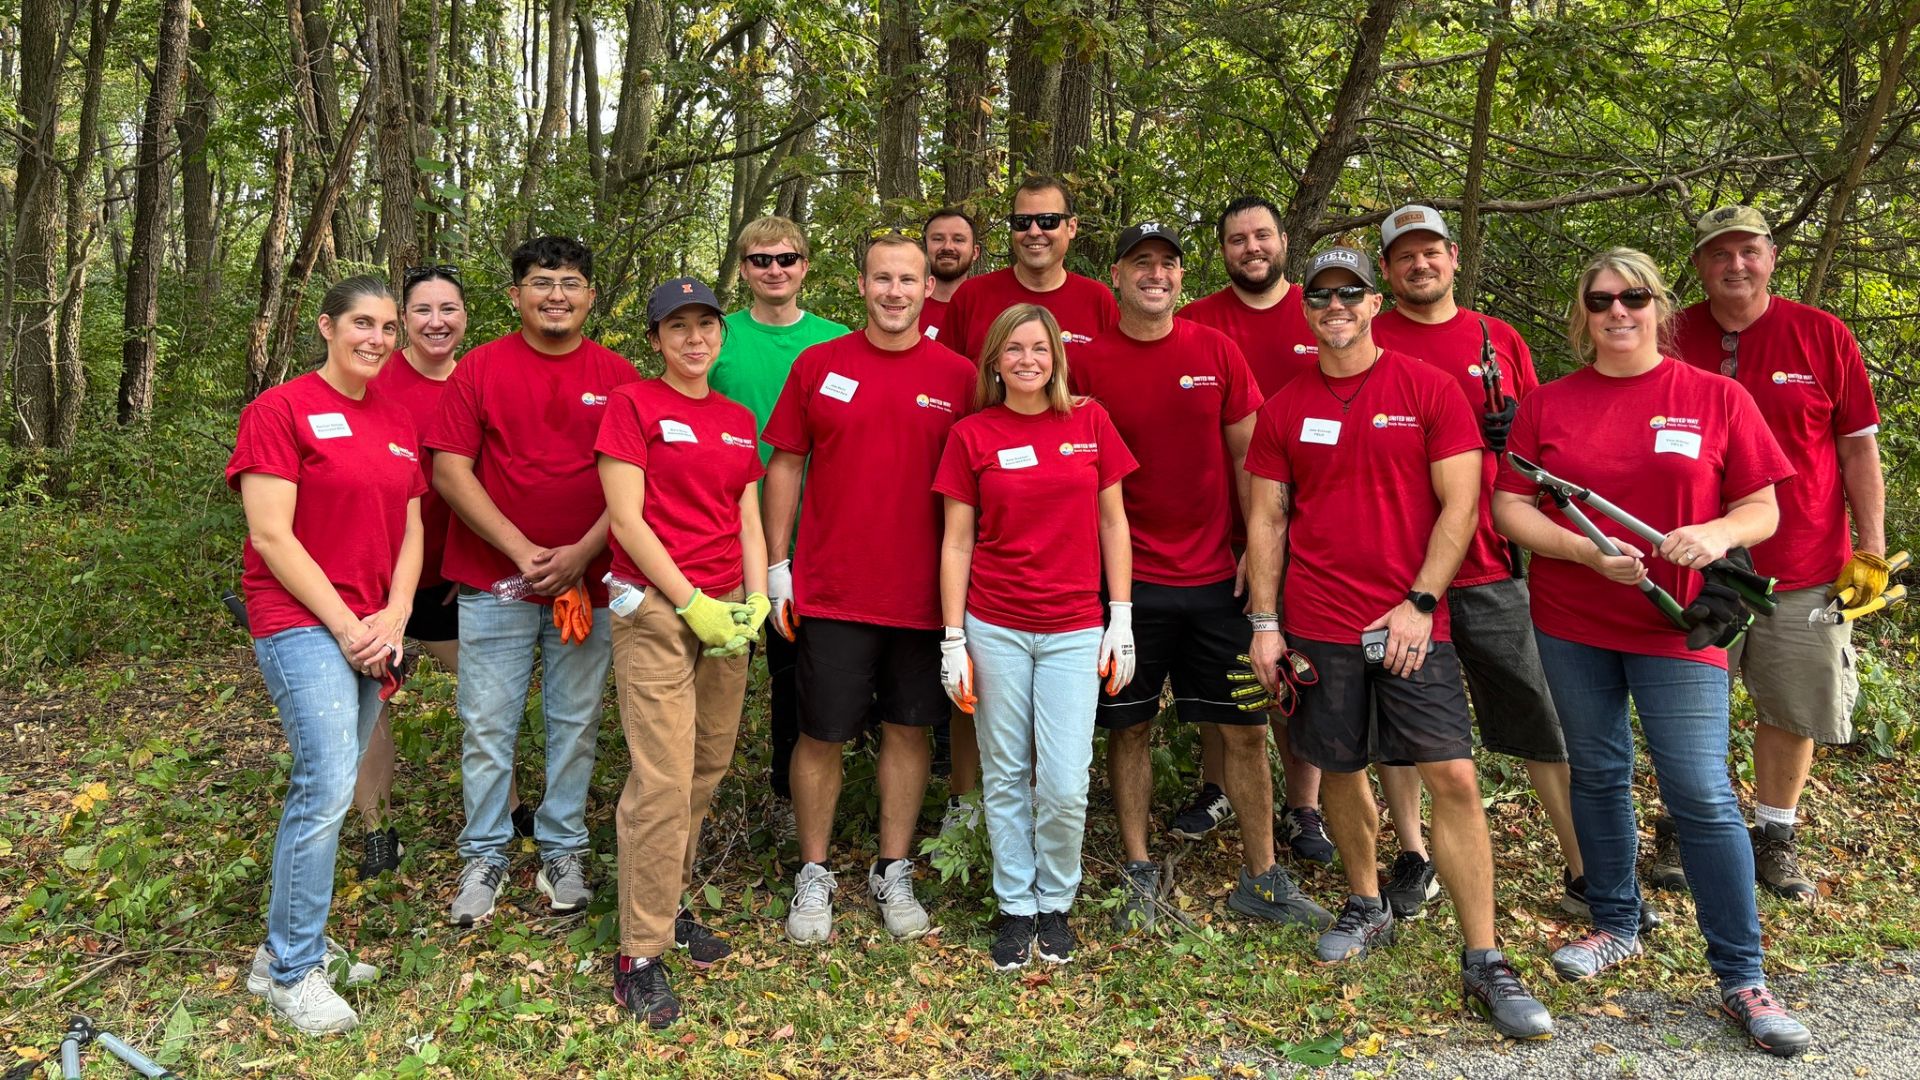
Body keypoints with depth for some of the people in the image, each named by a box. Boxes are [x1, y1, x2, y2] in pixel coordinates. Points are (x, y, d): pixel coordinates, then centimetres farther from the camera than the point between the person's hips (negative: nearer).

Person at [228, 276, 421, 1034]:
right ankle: (293, 972, -1)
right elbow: (270, 535, -11)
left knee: (326, 790, 9)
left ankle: (287, 948, 23)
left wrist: (393, 618, -2)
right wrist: (345, 626, -12)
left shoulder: (397, 422, 14)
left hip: (370, 633, 6)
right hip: (302, 623, -6)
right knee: (328, 788, -14)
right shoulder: (280, 410, -5)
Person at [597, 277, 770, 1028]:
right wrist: (693, 603, -12)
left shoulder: (738, 421, 15)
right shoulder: (632, 405, -2)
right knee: (664, 780, -10)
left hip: (726, 613, 6)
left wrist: (754, 600, 0)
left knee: (707, 769, 10)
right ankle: (640, 954, -1)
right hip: (656, 609, -6)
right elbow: (626, 519, -9)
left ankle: (669, 906, 27)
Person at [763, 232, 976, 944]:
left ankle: (893, 873, 26)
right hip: (830, 592, -1)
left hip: (921, 593, 1)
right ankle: (813, 876, 23)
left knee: (909, 729, 10)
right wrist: (777, 570, 0)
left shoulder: (958, 377, 2)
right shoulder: (818, 365, 2)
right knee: (821, 734, 6)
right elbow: (785, 465, 5)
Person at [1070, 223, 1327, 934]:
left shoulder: (1217, 352, 3)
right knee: (1130, 726, 7)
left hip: (1215, 575, 2)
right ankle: (1138, 874, 21)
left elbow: (1246, 454, 6)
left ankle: (1262, 879, 19)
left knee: (1246, 727, 6)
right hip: (1128, 579, -2)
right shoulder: (1086, 362, -2)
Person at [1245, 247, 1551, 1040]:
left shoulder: (1430, 390, 0)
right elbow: (1267, 520, 7)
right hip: (1318, 624, 2)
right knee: (1340, 769, 11)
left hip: (1410, 620, -2)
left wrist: (1420, 603, -12)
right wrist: (1264, 624, 1)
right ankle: (1365, 908, 34)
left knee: (1454, 777, -6)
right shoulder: (1284, 408, 6)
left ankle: (1484, 964, 2)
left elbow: (1460, 503, -4)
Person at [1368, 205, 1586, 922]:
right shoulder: (1366, 342, 3)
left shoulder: (1501, 340, 11)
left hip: (1493, 567, 2)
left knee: (1547, 722, 3)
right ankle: (1413, 860, 26)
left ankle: (1583, 873, 15)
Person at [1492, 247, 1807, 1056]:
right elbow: (1509, 508, 0)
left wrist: (1719, 534, -19)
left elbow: (1763, 508, 3)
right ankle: (1616, 927, 31)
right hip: (1570, 624, 2)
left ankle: (1742, 980, 6)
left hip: (1676, 627, -2)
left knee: (1701, 794, -5)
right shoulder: (1548, 404, 4)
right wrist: (1587, 550, -15)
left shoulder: (1715, 397, 1)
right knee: (1597, 775, 13)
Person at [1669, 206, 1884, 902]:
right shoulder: (1672, 340, 1)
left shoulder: (1823, 336, 1)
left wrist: (1870, 550, -1)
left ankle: (1775, 840, 25)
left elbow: (1859, 447, 3)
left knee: (1791, 712, 8)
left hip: (1805, 570, 0)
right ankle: (1681, 831, 25)